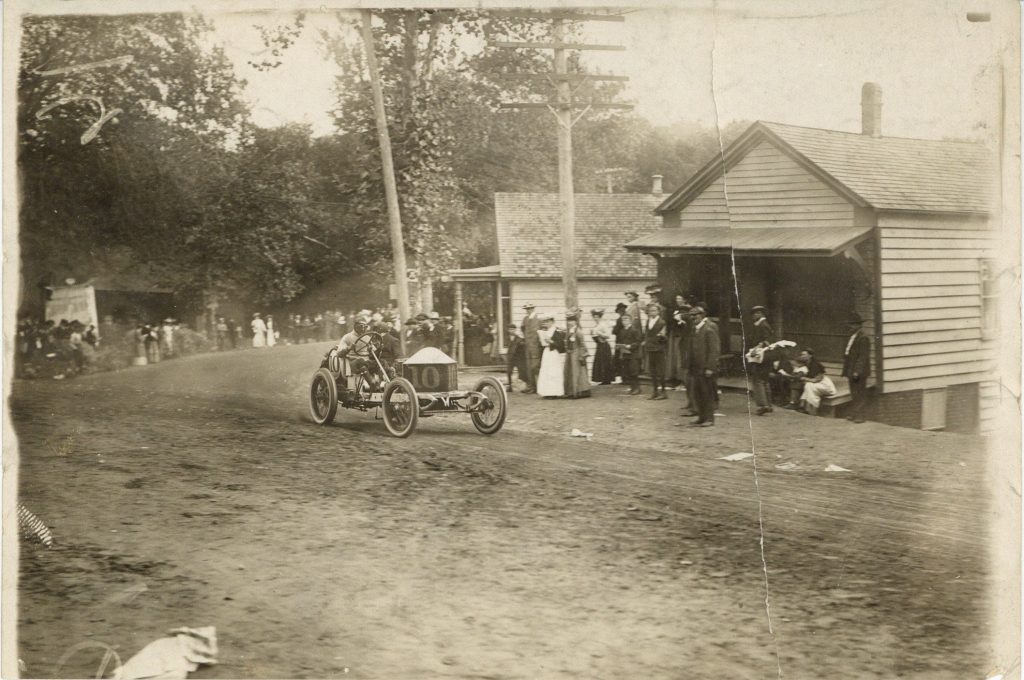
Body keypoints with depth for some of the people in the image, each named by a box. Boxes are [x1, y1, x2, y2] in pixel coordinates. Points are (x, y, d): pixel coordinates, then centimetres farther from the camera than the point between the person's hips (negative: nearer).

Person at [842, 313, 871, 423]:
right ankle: (853, 414, 21)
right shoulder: (852, 338, 14)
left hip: (859, 373, -9)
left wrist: (857, 372, -22)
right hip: (851, 372, 9)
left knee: (860, 394, -2)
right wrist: (846, 371, 15)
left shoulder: (863, 338, -15)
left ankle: (859, 416, 2)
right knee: (853, 394, 14)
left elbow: (863, 356, -19)